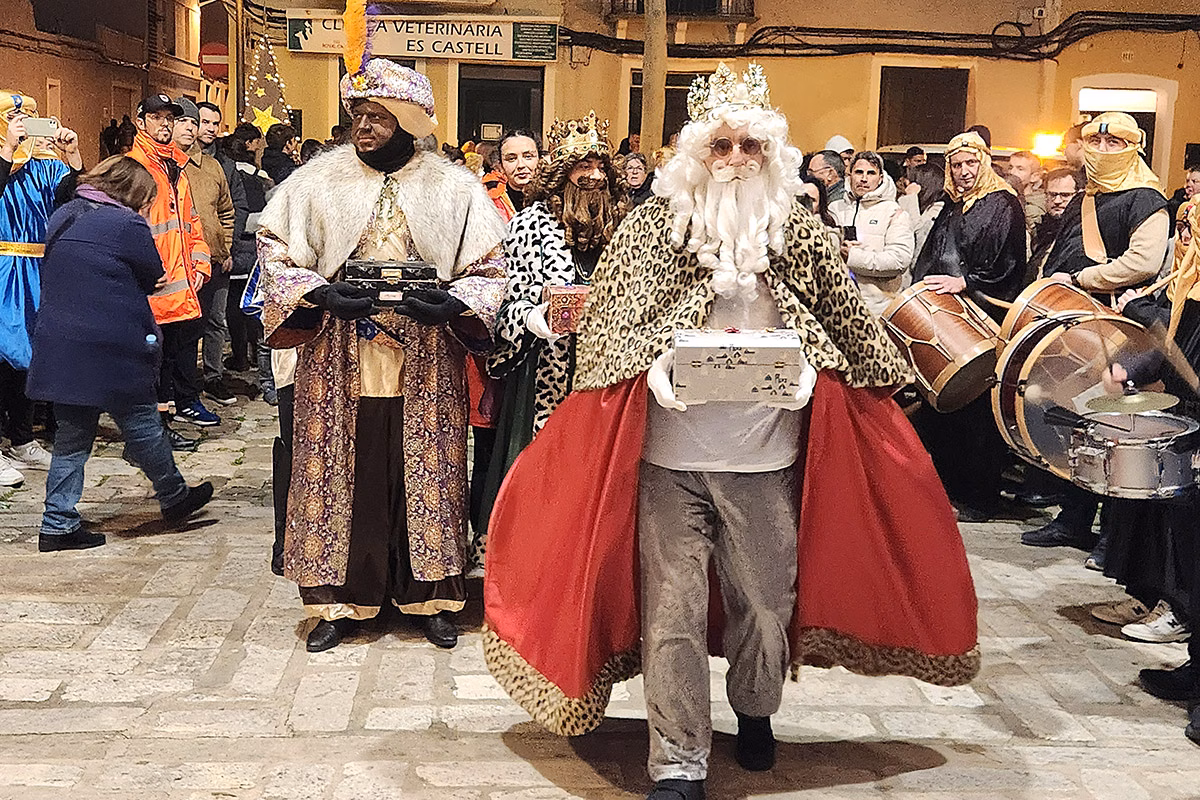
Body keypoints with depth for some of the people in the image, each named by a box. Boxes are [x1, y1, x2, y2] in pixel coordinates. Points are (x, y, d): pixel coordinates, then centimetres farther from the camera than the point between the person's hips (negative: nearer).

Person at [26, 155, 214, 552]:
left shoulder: (62, 217, 11)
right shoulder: (126, 224, -13)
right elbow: (155, 277, -4)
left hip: (58, 350, 7)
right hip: (112, 352, -7)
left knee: (71, 436, 12)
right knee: (142, 425, 9)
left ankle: (59, 524, 13)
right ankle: (174, 499, 27)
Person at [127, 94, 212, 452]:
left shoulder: (177, 166, 17)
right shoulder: (133, 166, -9)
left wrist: (200, 262, 10)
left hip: (185, 280, 8)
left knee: (188, 338, 17)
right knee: (159, 352, -1)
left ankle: (187, 401, 33)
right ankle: (159, 422, 7)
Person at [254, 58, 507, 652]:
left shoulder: (455, 188, 2)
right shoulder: (317, 181, 3)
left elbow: (488, 269, 3)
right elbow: (275, 254, 3)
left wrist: (451, 303, -16)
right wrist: (322, 295, -14)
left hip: (425, 363, 0)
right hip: (338, 362, 0)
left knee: (424, 474, 5)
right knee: (340, 474, 3)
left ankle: (427, 595, 19)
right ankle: (338, 599, 15)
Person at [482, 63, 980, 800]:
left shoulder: (799, 231, 6)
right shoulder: (654, 224, 2)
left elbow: (844, 323, 12)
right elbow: (612, 320, 0)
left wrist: (805, 366, -4)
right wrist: (654, 362, -18)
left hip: (768, 454, 2)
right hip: (669, 451, -1)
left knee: (766, 597, 13)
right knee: (672, 605, 1)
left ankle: (756, 711, 41)